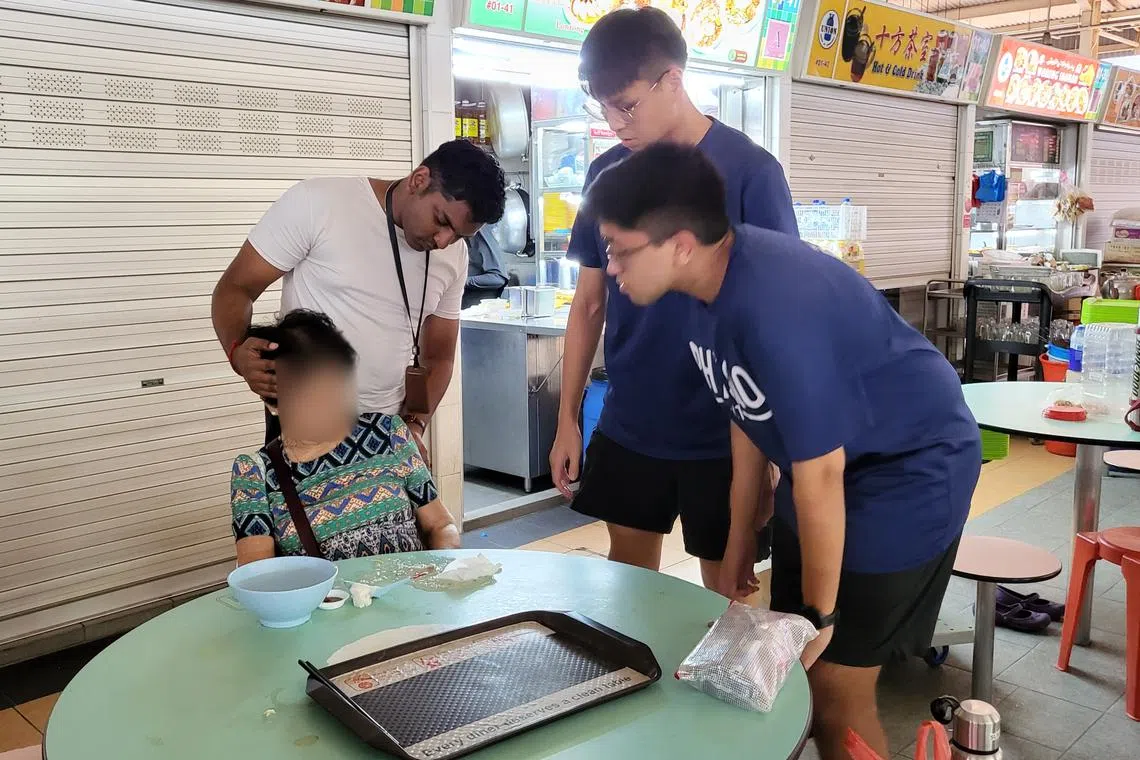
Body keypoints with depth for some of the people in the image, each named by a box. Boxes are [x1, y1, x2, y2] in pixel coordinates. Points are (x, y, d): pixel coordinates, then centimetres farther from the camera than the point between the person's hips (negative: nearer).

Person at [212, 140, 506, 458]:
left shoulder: (454, 256, 0)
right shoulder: (316, 202, -14)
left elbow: (438, 355, 10)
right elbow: (235, 288, -9)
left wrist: (414, 424, -6)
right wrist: (239, 351, -28)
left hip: (387, 429, 4)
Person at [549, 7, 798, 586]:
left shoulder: (748, 170, -12)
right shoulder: (607, 172, 1)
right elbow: (590, 304, 7)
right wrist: (567, 418, 6)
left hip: (722, 429, -4)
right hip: (628, 423, 4)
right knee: (627, 573, 17)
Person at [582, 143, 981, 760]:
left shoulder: (774, 307, -35)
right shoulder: (696, 289, -8)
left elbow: (818, 474, -26)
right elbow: (748, 415, 5)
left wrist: (820, 612, -13)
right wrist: (739, 540, 14)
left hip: (911, 468, -8)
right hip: (824, 463, 8)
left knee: (836, 688, -2)